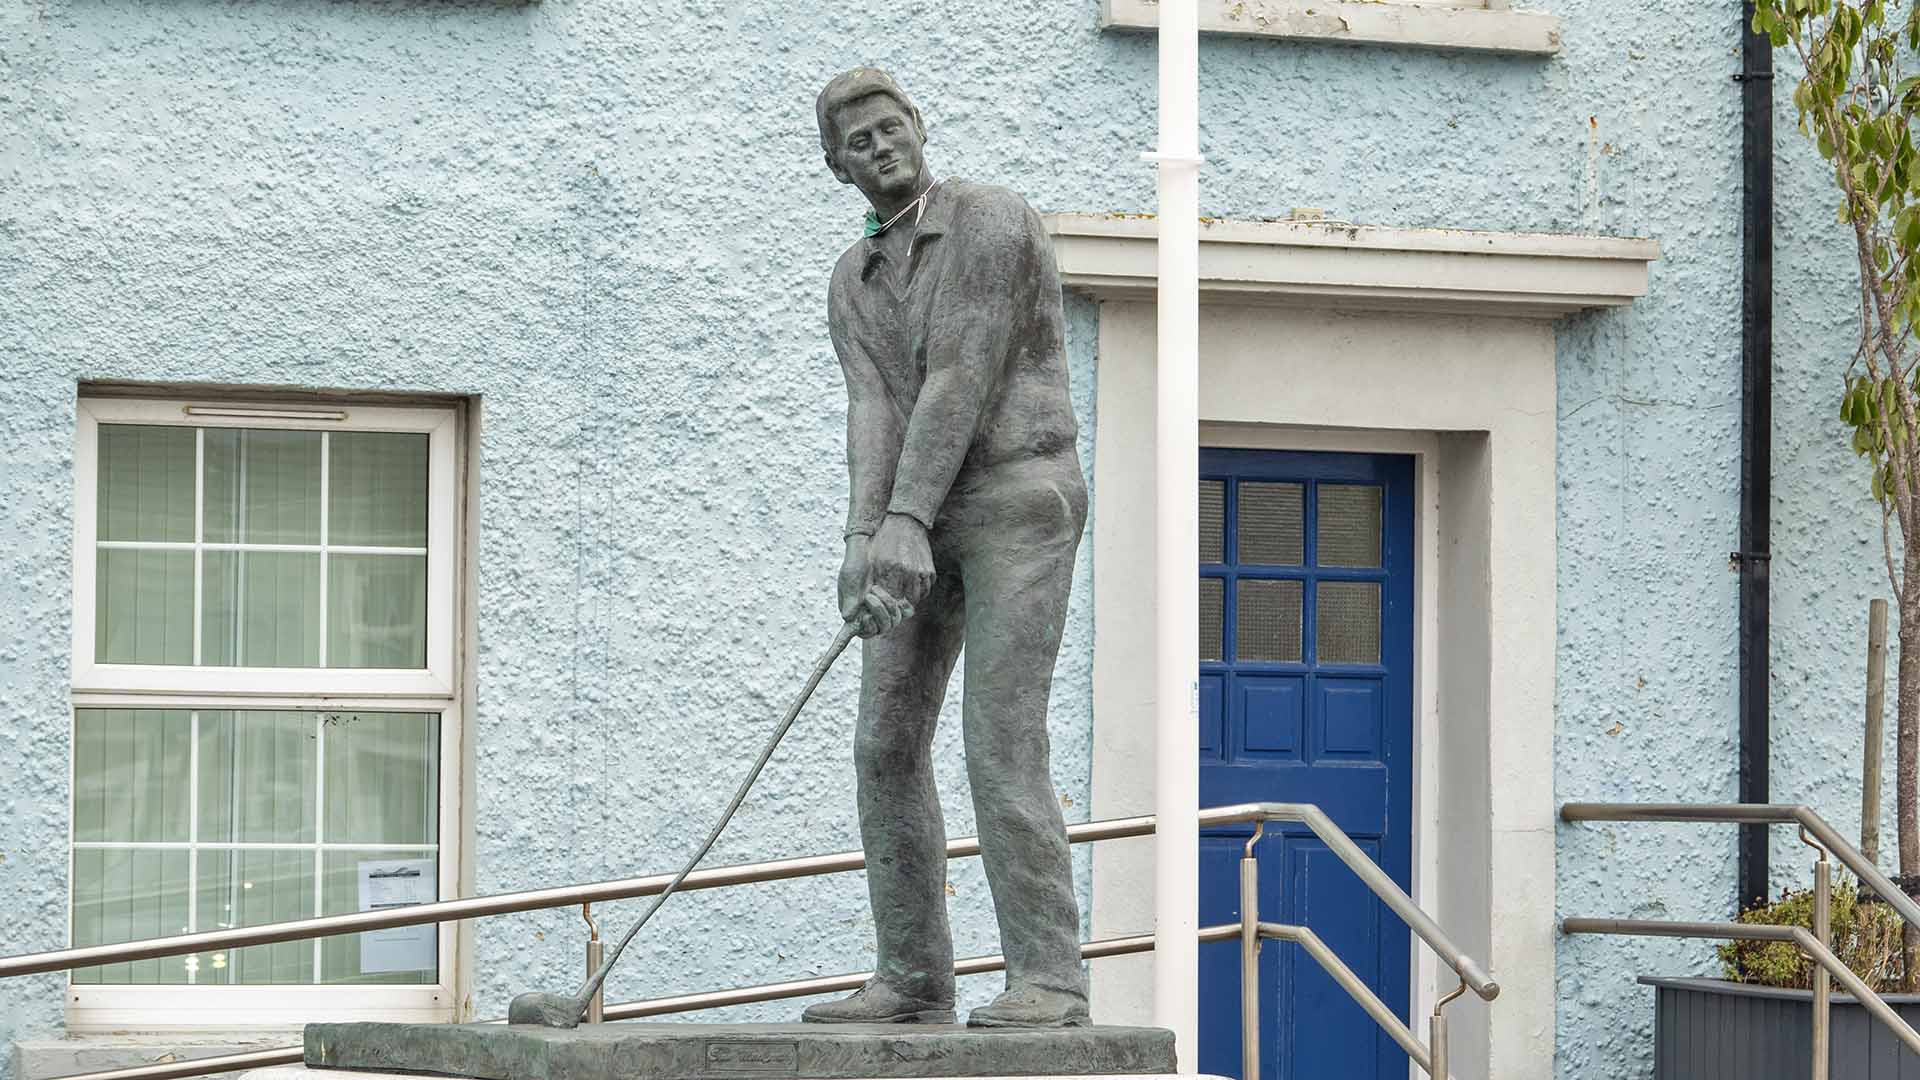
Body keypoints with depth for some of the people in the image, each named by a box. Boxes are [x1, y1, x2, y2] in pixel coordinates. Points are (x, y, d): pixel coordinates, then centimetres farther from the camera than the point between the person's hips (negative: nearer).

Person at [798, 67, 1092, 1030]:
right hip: (931, 524, 7)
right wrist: (864, 542, -21)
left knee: (999, 743, -18)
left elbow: (961, 379, -18)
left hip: (1021, 504, -7)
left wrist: (903, 523, -25)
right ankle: (913, 980, 4)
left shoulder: (993, 221, -11)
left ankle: (1047, 979, -16)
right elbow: (873, 412, -3)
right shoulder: (855, 283, 13)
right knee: (888, 744, 0)